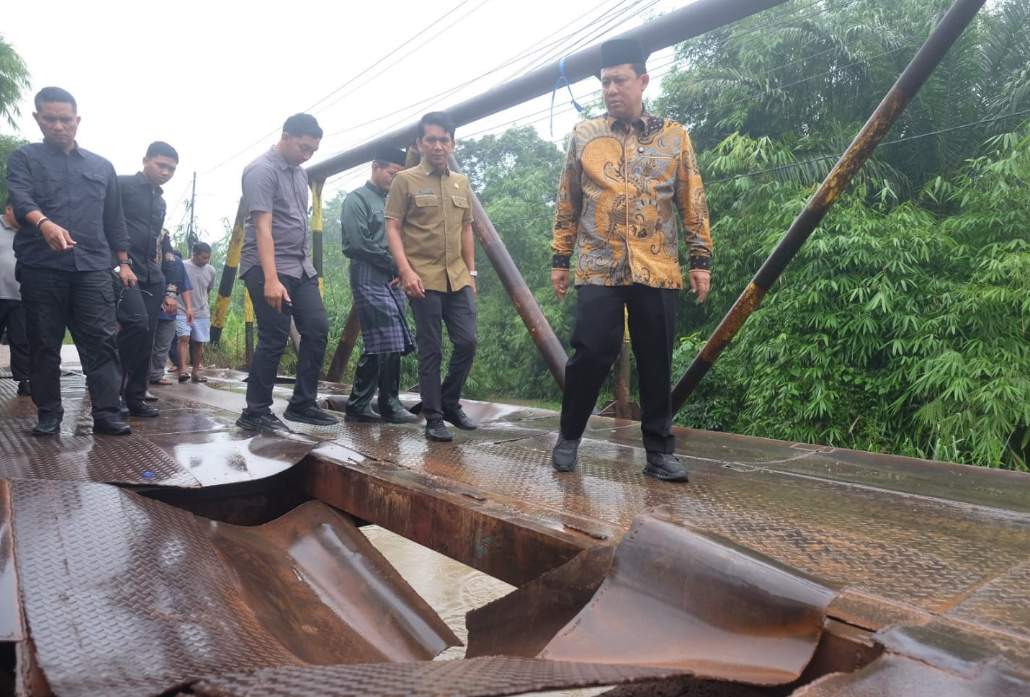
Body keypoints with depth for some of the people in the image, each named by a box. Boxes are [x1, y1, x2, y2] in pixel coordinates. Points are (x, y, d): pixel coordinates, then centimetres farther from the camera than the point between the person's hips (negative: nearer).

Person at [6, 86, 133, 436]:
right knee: (44, 345, 3)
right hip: (41, 267, -1)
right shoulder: (24, 158, 10)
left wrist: (123, 262, 11)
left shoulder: (102, 166, 18)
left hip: (93, 267, 1)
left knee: (102, 341, -6)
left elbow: (114, 219, 19)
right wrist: (44, 223, -31)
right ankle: (49, 414, 11)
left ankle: (106, 413, -5)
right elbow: (20, 198, -10)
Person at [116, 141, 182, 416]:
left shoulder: (160, 201, 24)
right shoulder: (121, 185, 2)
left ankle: (135, 397, 8)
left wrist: (170, 288, 20)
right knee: (137, 323, -23)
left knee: (147, 338, 2)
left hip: (152, 277, 7)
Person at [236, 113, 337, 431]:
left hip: (301, 267, 8)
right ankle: (255, 413, 5)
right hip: (268, 269, -8)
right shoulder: (261, 170, -11)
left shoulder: (300, 173, 14)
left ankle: (302, 404, 13)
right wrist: (270, 279, -29)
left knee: (317, 329, 2)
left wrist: (307, 263, 14)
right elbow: (263, 227, -20)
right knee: (274, 339, -7)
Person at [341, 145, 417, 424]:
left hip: (392, 282, 8)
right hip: (370, 281, -8)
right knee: (387, 344, -10)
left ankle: (358, 406, 12)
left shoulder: (392, 202, 21)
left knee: (378, 346, 6)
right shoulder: (357, 199, -2)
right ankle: (389, 404, 0)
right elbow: (358, 244, -12)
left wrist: (401, 270, 1)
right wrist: (394, 264, -8)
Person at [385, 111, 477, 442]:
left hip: (458, 278, 5)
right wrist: (406, 271, -16)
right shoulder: (405, 180, -1)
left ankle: (450, 403, 22)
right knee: (430, 350, -1)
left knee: (467, 341, 2)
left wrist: (471, 272, 14)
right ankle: (433, 418, 9)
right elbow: (393, 229, -5)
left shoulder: (461, 183, 14)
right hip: (424, 279, -5)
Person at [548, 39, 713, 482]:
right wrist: (560, 259, 8)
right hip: (599, 269, -1)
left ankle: (660, 451, 15)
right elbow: (567, 204, 11)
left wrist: (700, 260, 3)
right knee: (591, 353, -6)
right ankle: (568, 437, 15)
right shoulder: (584, 135, 9)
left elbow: (693, 204, 9)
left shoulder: (674, 136, 9)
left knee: (656, 362, 4)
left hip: (658, 271, 1)